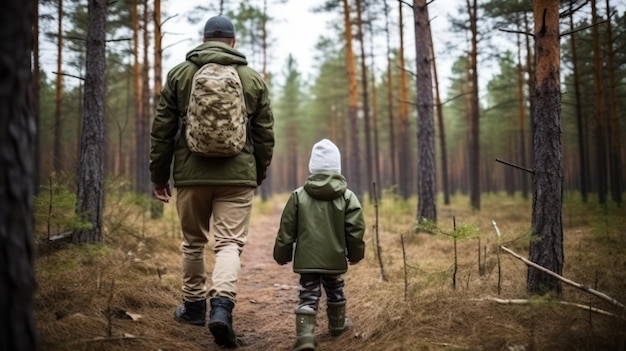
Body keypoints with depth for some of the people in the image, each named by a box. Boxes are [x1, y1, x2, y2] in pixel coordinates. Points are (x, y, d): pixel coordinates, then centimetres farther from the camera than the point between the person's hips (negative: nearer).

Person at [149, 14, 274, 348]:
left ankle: (193, 305, 27)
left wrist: (159, 174, 13)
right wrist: (258, 175, 20)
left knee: (193, 242, 15)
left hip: (191, 173, 1)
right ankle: (222, 304, -20)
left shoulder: (179, 74, 5)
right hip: (237, 175, -1)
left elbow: (162, 129, 5)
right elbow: (265, 134, 8)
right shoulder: (254, 79, 6)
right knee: (230, 242, 0)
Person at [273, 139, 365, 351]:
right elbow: (356, 229, -3)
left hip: (307, 259, -1)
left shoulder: (298, 196, -1)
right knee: (335, 290, 22)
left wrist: (282, 254, 11)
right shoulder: (347, 197, -2)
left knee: (308, 295, 0)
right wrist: (355, 253, 11)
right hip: (334, 258, 1)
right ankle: (337, 324, 42)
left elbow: (286, 229, 1)